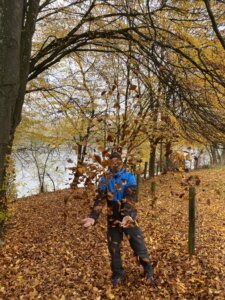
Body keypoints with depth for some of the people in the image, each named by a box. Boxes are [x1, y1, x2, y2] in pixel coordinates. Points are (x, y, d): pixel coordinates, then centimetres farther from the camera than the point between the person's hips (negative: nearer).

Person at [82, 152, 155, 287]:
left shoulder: (129, 177, -11)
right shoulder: (105, 179, -2)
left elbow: (131, 199, -22)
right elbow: (100, 200, -7)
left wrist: (128, 215, -38)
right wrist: (93, 217, -21)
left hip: (129, 218, -3)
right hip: (113, 219, 3)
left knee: (139, 245, 2)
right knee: (114, 248, 12)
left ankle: (149, 272, 24)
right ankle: (118, 275, 32)